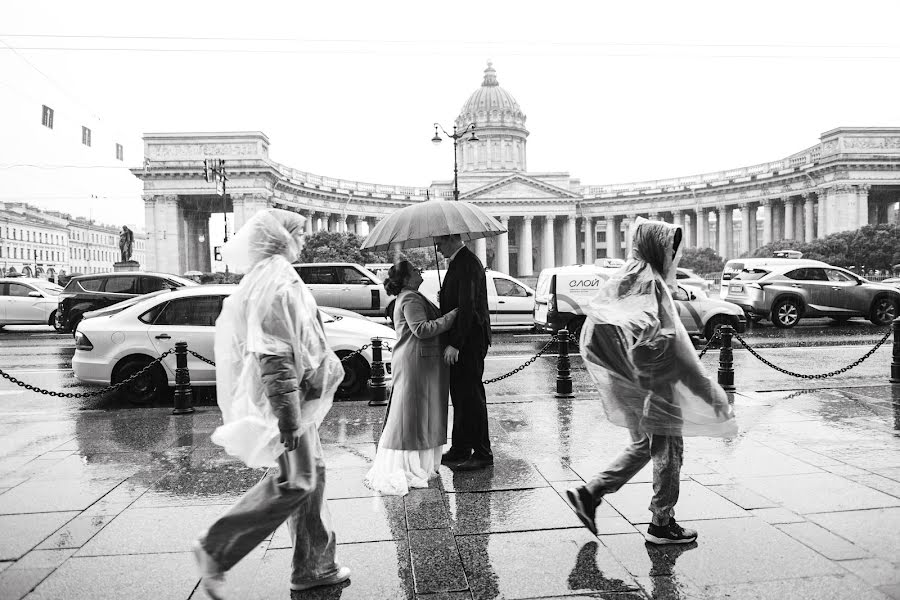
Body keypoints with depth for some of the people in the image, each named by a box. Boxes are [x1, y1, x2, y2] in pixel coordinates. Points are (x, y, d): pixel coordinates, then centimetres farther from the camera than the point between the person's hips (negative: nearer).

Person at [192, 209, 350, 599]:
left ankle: (313, 566, 23)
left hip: (297, 395, 11)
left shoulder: (279, 277, 16)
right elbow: (274, 356, -25)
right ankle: (216, 550, 9)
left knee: (311, 476, 13)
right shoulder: (273, 282, -18)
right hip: (283, 397, -11)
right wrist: (288, 416, -26)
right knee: (292, 482, -5)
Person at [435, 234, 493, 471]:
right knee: (460, 395, 15)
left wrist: (455, 344, -24)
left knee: (471, 395, -4)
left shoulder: (468, 264, -16)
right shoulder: (457, 263, 17)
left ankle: (483, 454, 7)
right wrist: (452, 341, 16)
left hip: (469, 340, -10)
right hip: (459, 340, 10)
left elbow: (467, 307, -23)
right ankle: (460, 450, 25)